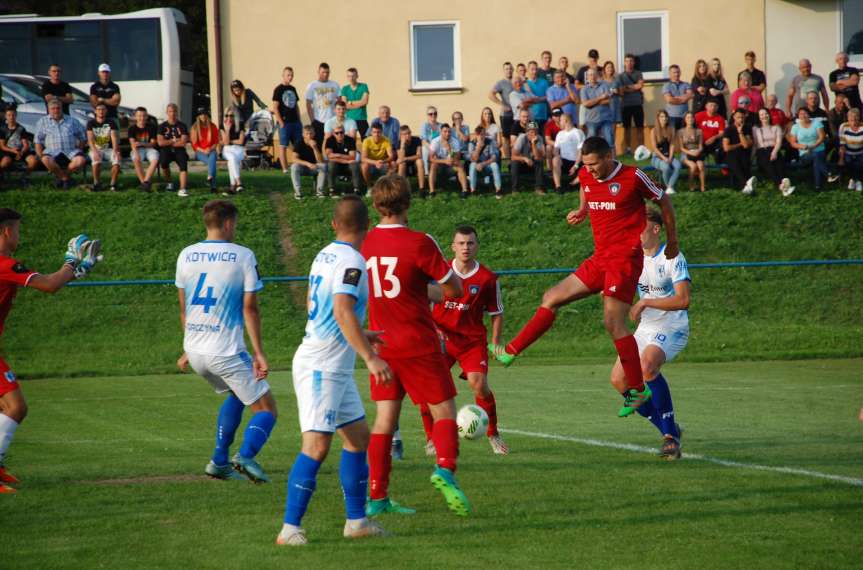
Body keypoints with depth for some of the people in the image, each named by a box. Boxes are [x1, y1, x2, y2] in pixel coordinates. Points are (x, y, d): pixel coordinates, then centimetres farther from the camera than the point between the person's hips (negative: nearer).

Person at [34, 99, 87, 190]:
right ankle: (65, 178, -11)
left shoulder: (71, 121, 17)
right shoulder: (43, 122, 14)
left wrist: (79, 148, 5)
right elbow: (38, 141, 9)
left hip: (70, 151, 1)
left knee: (81, 160, -31)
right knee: (46, 160, -37)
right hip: (52, 151, -1)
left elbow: (83, 137, 19)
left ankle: (61, 174, -3)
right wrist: (40, 155, -4)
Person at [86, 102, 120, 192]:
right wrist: (95, 152, -31)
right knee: (96, 159, -36)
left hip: (108, 149, 1)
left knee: (117, 159, -30)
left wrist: (115, 151, -27)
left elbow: (114, 138, -9)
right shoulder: (91, 123, 0)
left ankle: (113, 184, -17)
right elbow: (90, 139, -13)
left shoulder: (111, 123, 4)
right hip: (96, 149, -1)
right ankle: (96, 183, -20)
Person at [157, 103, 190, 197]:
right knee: (163, 161, -31)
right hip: (166, 151, 0)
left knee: (183, 164, -30)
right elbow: (160, 142, -6)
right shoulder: (163, 126, 6)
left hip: (179, 150, 0)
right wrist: (174, 141, -4)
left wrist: (168, 142, -4)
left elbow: (183, 143, -6)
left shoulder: (182, 126, 5)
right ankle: (169, 183, -2)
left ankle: (182, 189, -42)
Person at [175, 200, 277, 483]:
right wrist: (259, 353, -7)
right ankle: (246, 455, -25)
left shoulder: (186, 256, 7)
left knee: (235, 395, 31)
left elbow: (184, 308, 14)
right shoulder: (243, 256, -8)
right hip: (227, 352, -6)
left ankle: (219, 461, 25)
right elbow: (250, 308, -10)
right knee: (266, 409, 3)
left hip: (195, 352, 6)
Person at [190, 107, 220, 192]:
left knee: (212, 157, -38)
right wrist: (203, 151, -13)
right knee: (210, 161, -34)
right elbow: (194, 144, 4)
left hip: (211, 150, 1)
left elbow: (216, 142, 11)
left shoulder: (213, 127, 11)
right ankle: (212, 185, -44)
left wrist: (210, 149, -9)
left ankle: (210, 178, -57)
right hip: (200, 152, -1)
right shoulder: (194, 128, 7)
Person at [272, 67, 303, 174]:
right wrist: (280, 122, -14)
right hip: (284, 122, -7)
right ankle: (285, 169, -1)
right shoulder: (278, 89, -5)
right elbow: (275, 107, -9)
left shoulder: (293, 89, 14)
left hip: (295, 121, 7)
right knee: (283, 146, -2)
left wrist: (299, 121, 13)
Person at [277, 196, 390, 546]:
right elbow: (343, 311, -28)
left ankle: (356, 520, 18)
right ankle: (290, 528, -14)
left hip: (335, 368, 10)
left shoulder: (324, 256, 12)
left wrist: (359, 336, 38)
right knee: (317, 446, -13)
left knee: (358, 437, 14)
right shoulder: (352, 262, -16)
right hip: (322, 367, -10)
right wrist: (370, 357, -33)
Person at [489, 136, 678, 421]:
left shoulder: (633, 177, -11)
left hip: (625, 258, -8)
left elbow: (664, 201, 2)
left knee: (613, 323, -14)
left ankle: (637, 388, -6)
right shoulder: (586, 177, 7)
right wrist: (581, 212, 7)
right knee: (551, 298, 7)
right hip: (599, 258, 8)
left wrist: (672, 242, 10)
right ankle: (510, 352, 11)